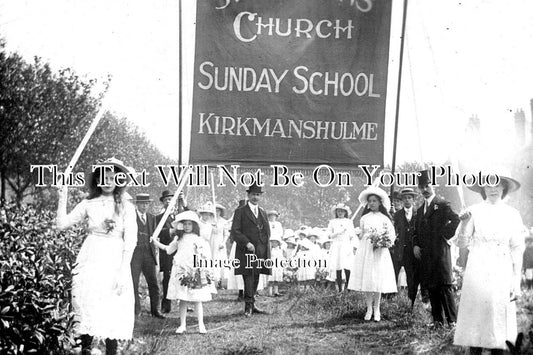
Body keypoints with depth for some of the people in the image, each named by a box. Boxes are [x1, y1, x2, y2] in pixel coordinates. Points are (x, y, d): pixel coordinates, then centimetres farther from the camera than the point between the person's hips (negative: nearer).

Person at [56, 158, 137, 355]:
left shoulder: (126, 207, 1)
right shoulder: (88, 204, 6)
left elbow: (130, 241, -2)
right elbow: (62, 223, 4)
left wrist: (122, 271, -9)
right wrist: (63, 197, -1)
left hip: (114, 262, -1)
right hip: (90, 261, 1)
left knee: (113, 311, -2)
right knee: (87, 309, -2)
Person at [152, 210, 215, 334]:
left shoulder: (198, 240, 2)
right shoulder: (179, 239, 13)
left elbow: (207, 254, -1)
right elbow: (169, 249, 24)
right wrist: (157, 243, 21)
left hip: (195, 271, -3)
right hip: (181, 271, 3)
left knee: (197, 299, -2)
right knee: (182, 299, 4)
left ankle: (201, 325, 3)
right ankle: (182, 325, 9)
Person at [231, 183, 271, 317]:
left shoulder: (263, 212, 19)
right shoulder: (240, 211, 1)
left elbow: (267, 232, 24)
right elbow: (235, 231, -6)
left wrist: (267, 249, 9)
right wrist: (247, 243, -17)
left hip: (260, 251, 5)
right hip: (246, 251, -5)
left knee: (255, 278, 9)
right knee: (248, 278, -9)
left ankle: (252, 304, 18)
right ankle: (248, 306, -6)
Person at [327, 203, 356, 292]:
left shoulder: (349, 222, 11)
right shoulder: (332, 222, 12)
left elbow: (352, 236, 7)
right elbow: (329, 235, 7)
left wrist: (352, 248, -2)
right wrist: (338, 233, -10)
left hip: (346, 246, -1)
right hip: (336, 246, 1)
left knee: (347, 268, -14)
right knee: (338, 269, -3)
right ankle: (340, 290, 1)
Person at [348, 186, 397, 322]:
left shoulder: (384, 218, 2)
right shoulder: (364, 218, 9)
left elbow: (392, 236, 1)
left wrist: (382, 241, -14)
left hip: (380, 252, -2)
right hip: (365, 250, 2)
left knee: (378, 280, -4)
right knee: (366, 279, -2)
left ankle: (376, 309, 5)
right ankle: (369, 308, 7)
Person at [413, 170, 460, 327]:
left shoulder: (442, 204, -3)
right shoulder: (420, 210, 20)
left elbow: (456, 219, -16)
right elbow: (416, 231, 24)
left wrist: (446, 235, -11)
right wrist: (415, 245, 8)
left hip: (440, 251, -7)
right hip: (425, 254, 7)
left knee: (445, 287, -8)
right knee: (431, 288, 7)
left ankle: (452, 320, -5)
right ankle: (437, 320, 11)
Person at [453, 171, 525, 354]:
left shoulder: (512, 214, 4)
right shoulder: (474, 211, 2)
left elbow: (517, 250, 4)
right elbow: (462, 243, 1)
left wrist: (517, 281, -1)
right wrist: (465, 223, -17)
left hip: (502, 274, 1)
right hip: (477, 272, 0)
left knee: (499, 318, 0)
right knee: (476, 318, -1)